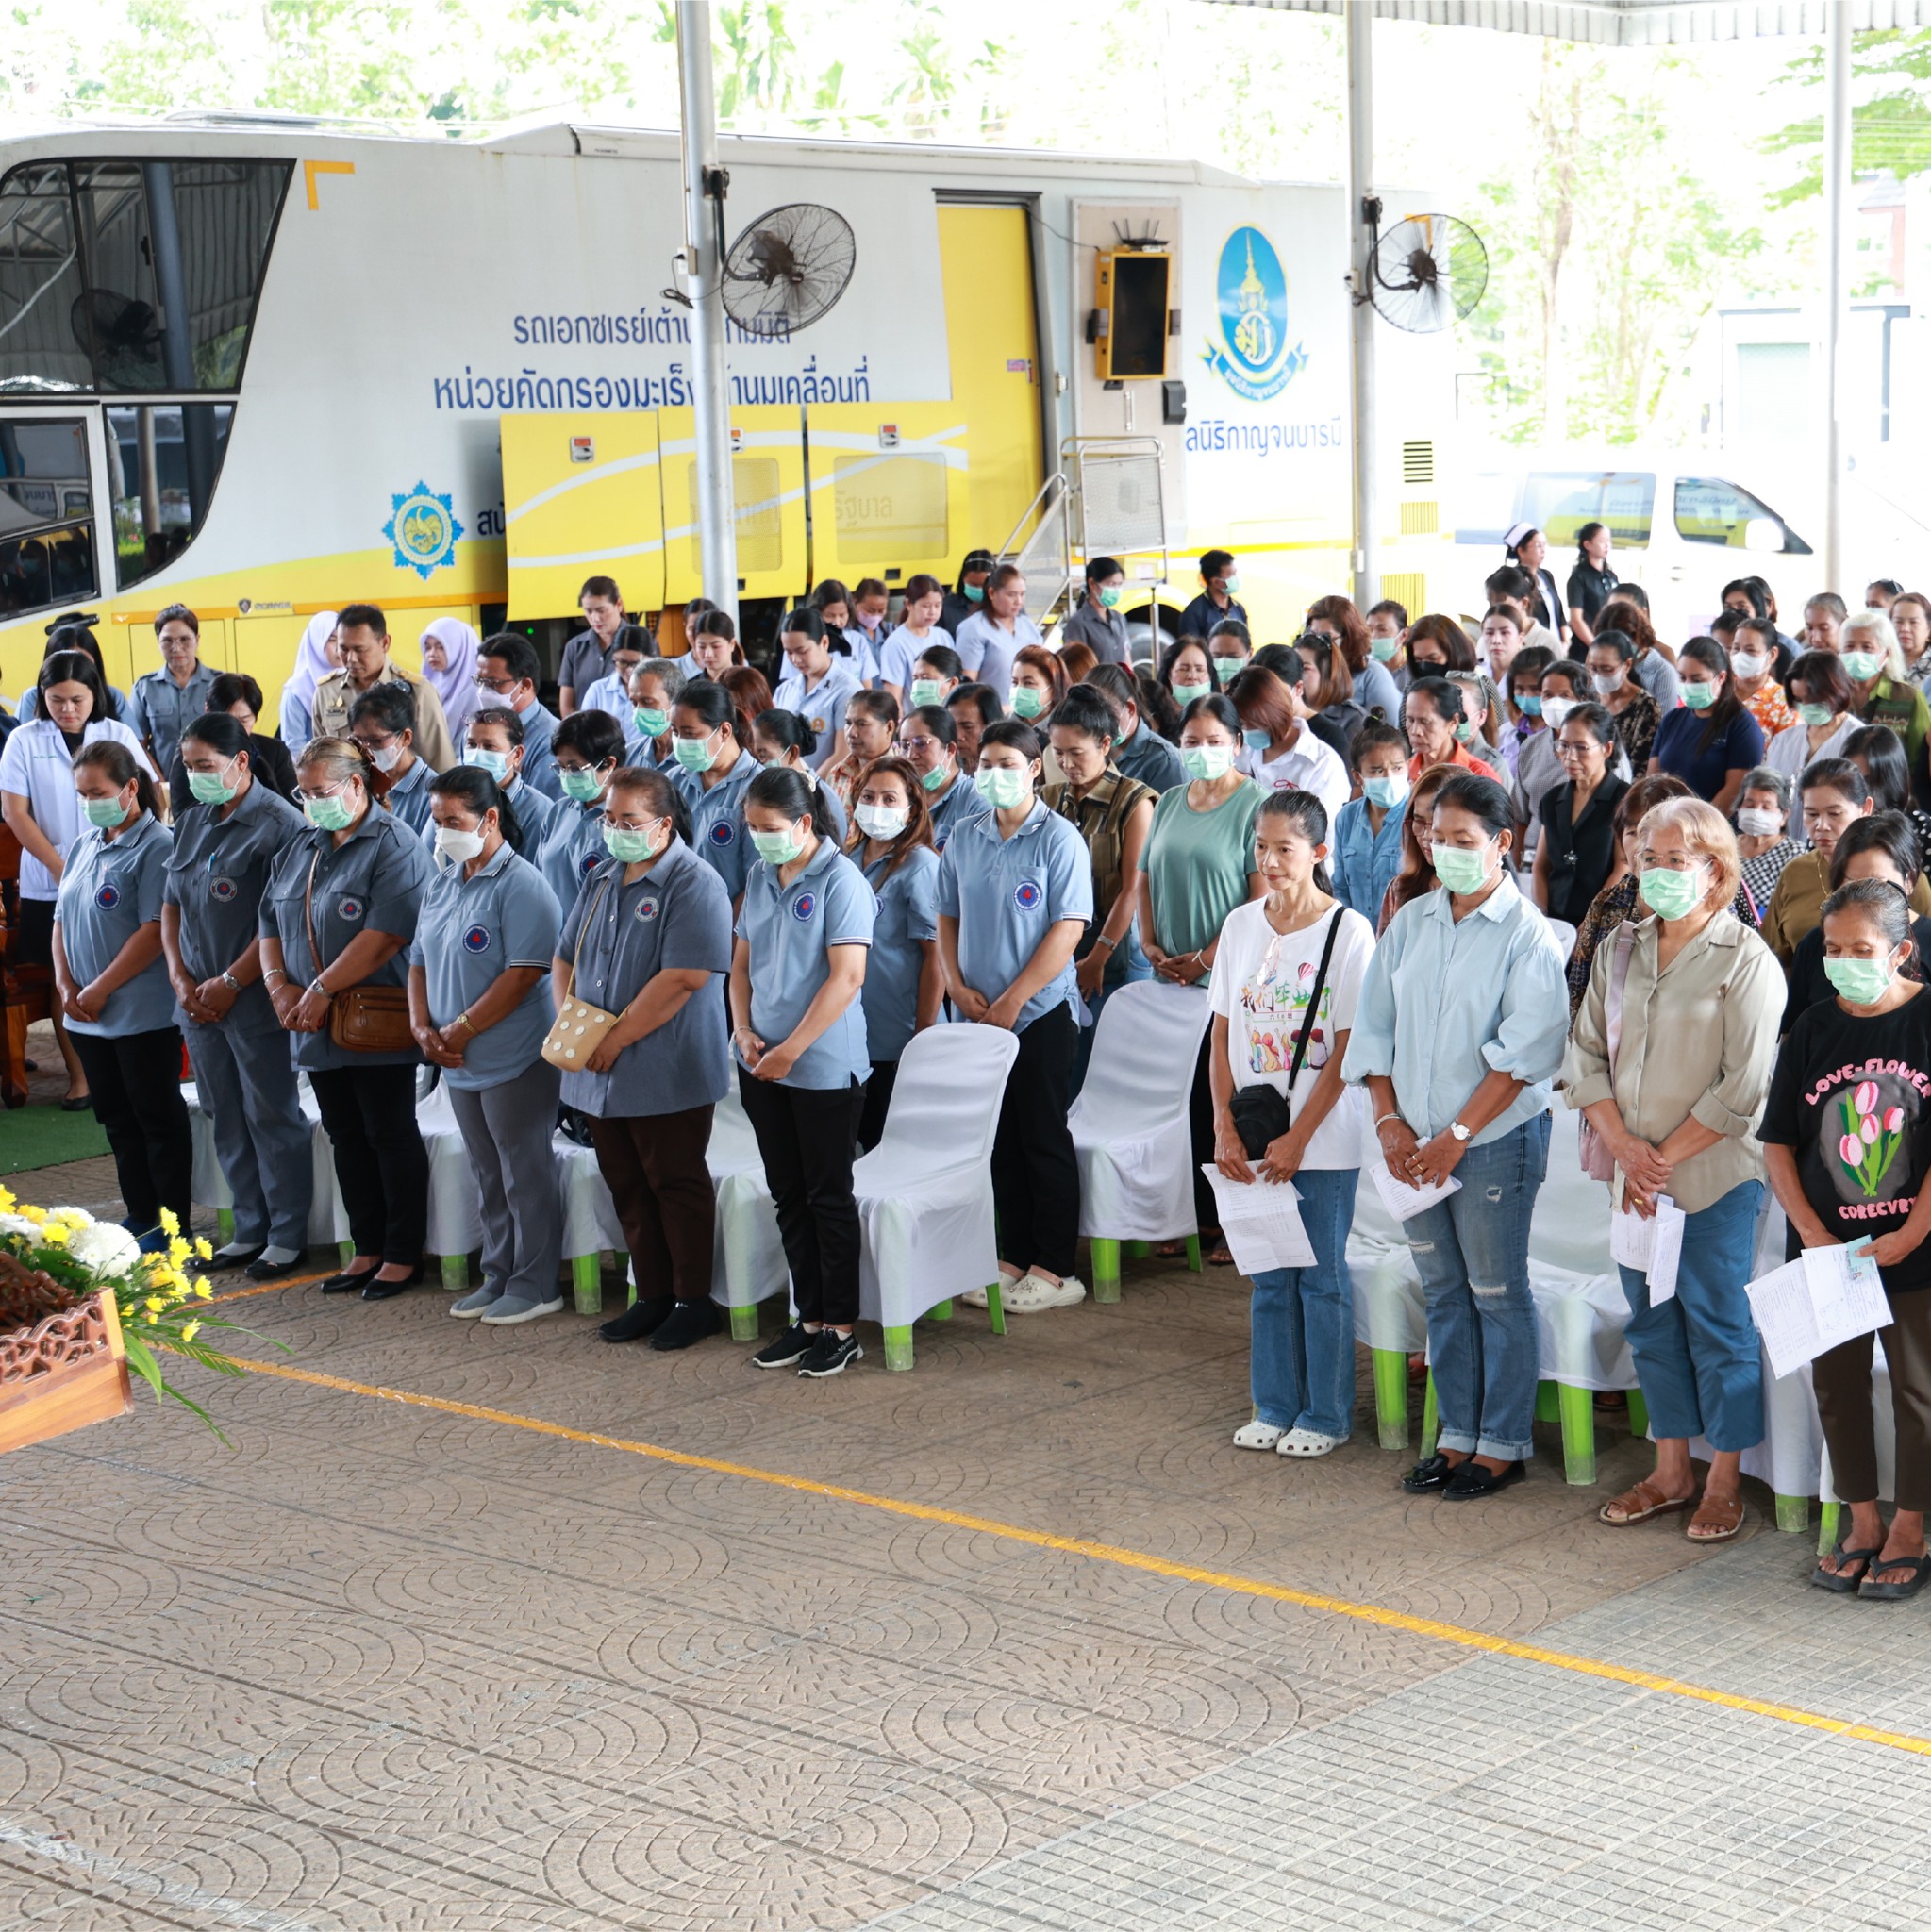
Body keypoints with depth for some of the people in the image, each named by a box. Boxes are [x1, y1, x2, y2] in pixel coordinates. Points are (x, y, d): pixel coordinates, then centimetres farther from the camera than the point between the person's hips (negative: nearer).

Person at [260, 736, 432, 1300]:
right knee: (345, 1138, 12)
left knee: (391, 1137, 0)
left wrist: (321, 989, -19)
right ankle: (366, 1250, 21)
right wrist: (280, 985, -3)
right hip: (318, 1027, 8)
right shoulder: (298, 851, 16)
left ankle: (402, 1255, 8)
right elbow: (271, 924, 15)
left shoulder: (394, 846, -11)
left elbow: (385, 934, -21)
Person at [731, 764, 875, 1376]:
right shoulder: (759, 878, 9)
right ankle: (808, 1318, 20)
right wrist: (745, 1032, -2)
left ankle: (840, 1327, 9)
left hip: (824, 1067, -7)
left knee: (829, 1196, 1)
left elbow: (846, 976, -17)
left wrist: (790, 1049, -17)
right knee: (788, 1195, 12)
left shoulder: (839, 880, -12)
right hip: (762, 1066, 7)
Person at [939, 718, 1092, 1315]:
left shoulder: (1058, 840, -9)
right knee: (1001, 1142, 10)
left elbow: (1068, 928, -14)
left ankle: (1056, 1270, 6)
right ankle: (1015, 1259, 20)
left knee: (1044, 1140, -1)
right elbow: (948, 918, 14)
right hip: (979, 1015, 5)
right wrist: (958, 986, -1)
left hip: (1041, 1013, -5)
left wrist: (1012, 1000, -15)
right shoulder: (963, 839, 8)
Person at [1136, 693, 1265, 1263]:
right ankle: (1186, 1214, 17)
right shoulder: (1169, 803, 14)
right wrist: (1151, 946, 3)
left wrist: (1208, 958, -14)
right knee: (1179, 1097, 8)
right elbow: (1146, 878, 18)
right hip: (1171, 980, 6)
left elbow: (1264, 896, -12)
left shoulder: (1255, 804, -6)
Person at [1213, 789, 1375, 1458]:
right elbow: (1223, 1033, 7)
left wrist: (1297, 1138, -14)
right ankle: (1275, 1407, 23)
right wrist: (1226, 1128, -2)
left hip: (1322, 1140, -4)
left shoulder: (1348, 932, -10)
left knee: (1322, 1277, 4)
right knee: (1268, 1276, 12)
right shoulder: (1241, 925, 4)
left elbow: (1347, 1050, -11)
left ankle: (1327, 1415, 15)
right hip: (1252, 1137, 4)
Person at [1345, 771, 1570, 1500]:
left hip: (1496, 1141, -5)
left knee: (1498, 1296, 3)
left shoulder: (1527, 934, -9)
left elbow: (1521, 1055, -15)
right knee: (1442, 1293, 12)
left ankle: (1503, 1446, 13)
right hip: (1416, 1145, 5)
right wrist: (1389, 1122, -2)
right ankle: (1457, 1436, 23)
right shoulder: (1410, 924, 7)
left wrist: (1458, 1137, -17)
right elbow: (1373, 1028, 9)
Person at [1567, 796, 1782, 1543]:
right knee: (1651, 1321, 12)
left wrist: (1666, 1158, -12)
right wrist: (1624, 1145, -8)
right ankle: (1671, 1472, 23)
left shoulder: (1745, 961, -8)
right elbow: (1586, 1055, 7)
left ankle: (1725, 1481, 12)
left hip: (1715, 1176, -5)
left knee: (1718, 1324, 1)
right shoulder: (1619, 954, 9)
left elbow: (1744, 1088, -12)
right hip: (1635, 1177, 6)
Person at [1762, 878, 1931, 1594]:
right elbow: (1778, 1144, 4)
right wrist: (1812, 1233, -7)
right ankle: (1861, 1524, 25)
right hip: (1829, 1250, 4)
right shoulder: (1812, 1031, 2)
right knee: (1836, 1383, 11)